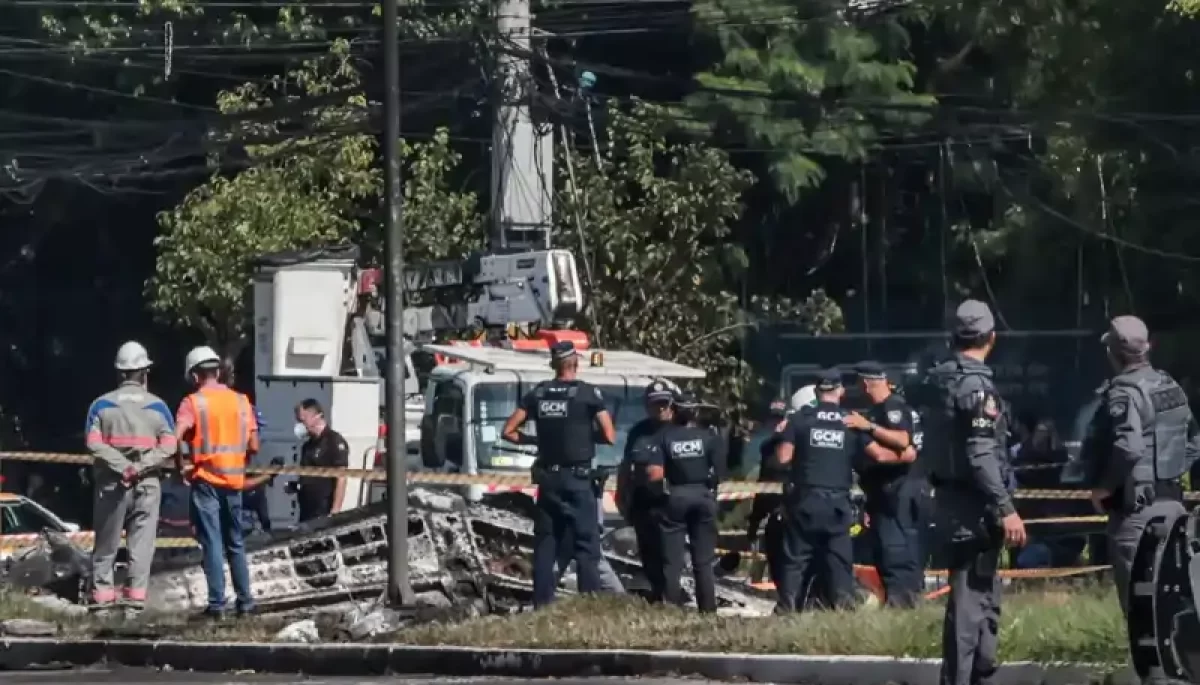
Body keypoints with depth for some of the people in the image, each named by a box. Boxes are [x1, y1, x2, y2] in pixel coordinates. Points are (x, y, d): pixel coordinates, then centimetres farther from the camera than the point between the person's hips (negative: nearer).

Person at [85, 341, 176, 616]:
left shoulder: (101, 404, 1)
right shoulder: (157, 406, 2)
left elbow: (94, 443, -10)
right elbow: (168, 446, -7)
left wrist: (122, 466, -13)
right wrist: (141, 466, -12)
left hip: (111, 484, 0)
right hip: (147, 485, 0)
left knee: (106, 545, 8)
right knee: (141, 544, 2)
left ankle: (102, 598, 4)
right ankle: (135, 601, -3)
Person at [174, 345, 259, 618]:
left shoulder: (193, 402, -6)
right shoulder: (241, 401, 6)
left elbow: (176, 438, -19)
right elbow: (253, 445, 5)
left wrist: (181, 466, -6)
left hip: (205, 480, -4)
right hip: (233, 481, 4)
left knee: (212, 544, -2)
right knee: (235, 543, 14)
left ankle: (217, 603, -6)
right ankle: (245, 601, 15)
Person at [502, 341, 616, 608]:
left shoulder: (538, 393, 5)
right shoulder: (588, 393, -7)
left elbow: (509, 431, 5)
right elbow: (609, 436, -9)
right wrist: (587, 435, 8)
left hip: (548, 478, 4)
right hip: (577, 478, -4)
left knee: (545, 544, 9)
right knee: (586, 544, -3)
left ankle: (542, 605, 7)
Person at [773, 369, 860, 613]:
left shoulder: (799, 419, 0)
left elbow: (783, 458, -3)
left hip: (805, 500, 0)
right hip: (838, 501, 0)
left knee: (796, 557, 5)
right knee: (840, 559, 4)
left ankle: (786, 609, 0)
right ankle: (843, 606, -7)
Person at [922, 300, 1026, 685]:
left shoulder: (940, 381, 12)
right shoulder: (976, 384, -16)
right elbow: (981, 455, -22)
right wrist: (1006, 509, -21)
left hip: (952, 501, 9)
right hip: (974, 508, -9)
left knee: (984, 598, 18)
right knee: (969, 602, -9)